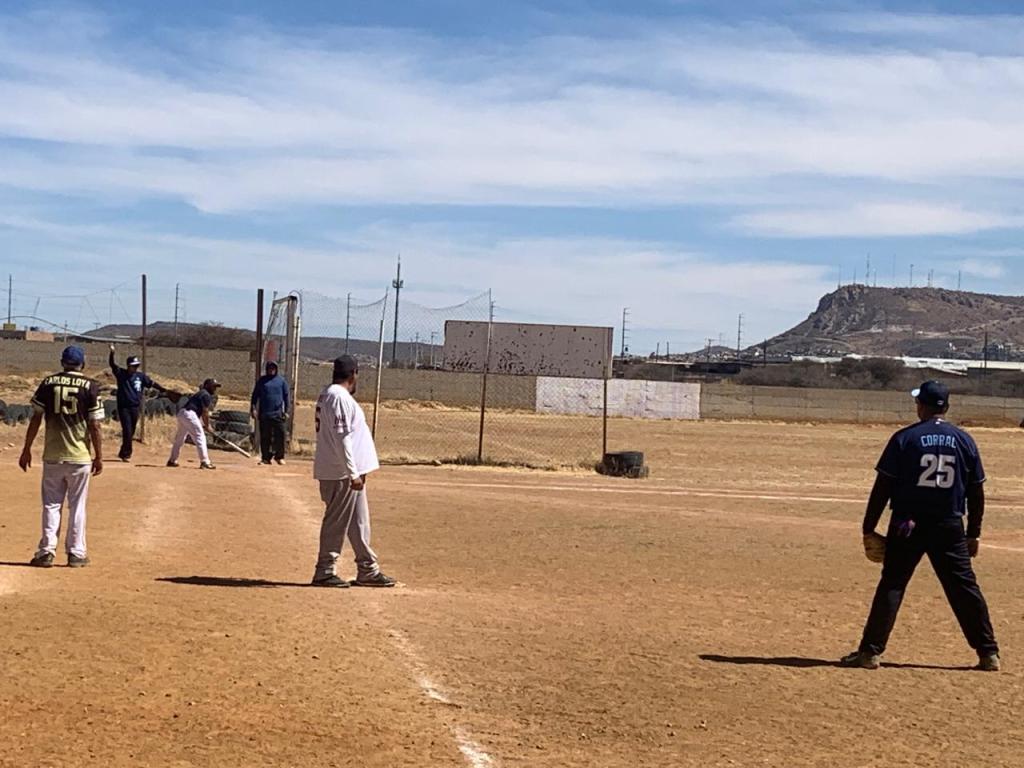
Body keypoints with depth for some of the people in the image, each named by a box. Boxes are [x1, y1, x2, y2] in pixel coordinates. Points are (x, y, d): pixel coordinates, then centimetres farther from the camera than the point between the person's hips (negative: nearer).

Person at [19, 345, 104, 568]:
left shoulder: (48, 383, 1)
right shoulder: (90, 386, -4)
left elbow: (36, 419, 1)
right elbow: (94, 426, -6)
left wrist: (27, 450, 8)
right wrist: (98, 456, 0)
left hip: (52, 456, 1)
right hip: (80, 457, -1)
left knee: (51, 505, 9)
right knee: (77, 506, 7)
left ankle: (46, 551, 4)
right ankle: (76, 553, 8)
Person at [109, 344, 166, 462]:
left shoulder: (140, 376, 5)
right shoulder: (121, 374, -4)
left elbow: (152, 384, 5)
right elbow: (112, 364, -16)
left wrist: (164, 390, -4)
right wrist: (112, 353, -32)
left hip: (135, 407, 4)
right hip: (124, 407, -4)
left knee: (131, 432, 10)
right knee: (127, 431, -10)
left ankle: (123, 453, 24)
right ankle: (126, 453, -2)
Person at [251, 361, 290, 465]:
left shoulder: (281, 380, 9)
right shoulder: (262, 381, 10)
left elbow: (286, 395, 9)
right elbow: (255, 395, 11)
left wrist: (286, 411, 3)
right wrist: (254, 408, 0)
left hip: (278, 413, -1)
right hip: (264, 413, 1)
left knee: (280, 435, -6)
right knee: (265, 437, 3)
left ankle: (279, 456, 2)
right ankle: (265, 457, 9)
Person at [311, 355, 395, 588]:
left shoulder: (328, 395, 16)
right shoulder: (340, 397, -16)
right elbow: (341, 438, -22)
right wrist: (353, 473, -21)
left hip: (346, 472, 10)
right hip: (341, 473, -10)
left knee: (358, 521, 14)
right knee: (336, 522, -3)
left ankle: (368, 571, 19)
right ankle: (325, 571, 5)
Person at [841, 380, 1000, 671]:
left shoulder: (904, 438, -5)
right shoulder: (964, 440, 4)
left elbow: (883, 487, -7)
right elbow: (976, 493, 6)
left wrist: (869, 529, -1)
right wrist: (973, 534, 15)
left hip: (907, 526, -2)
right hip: (950, 527, 2)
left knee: (891, 586, 3)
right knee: (965, 589, 10)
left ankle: (870, 651, 1)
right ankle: (989, 653, 13)